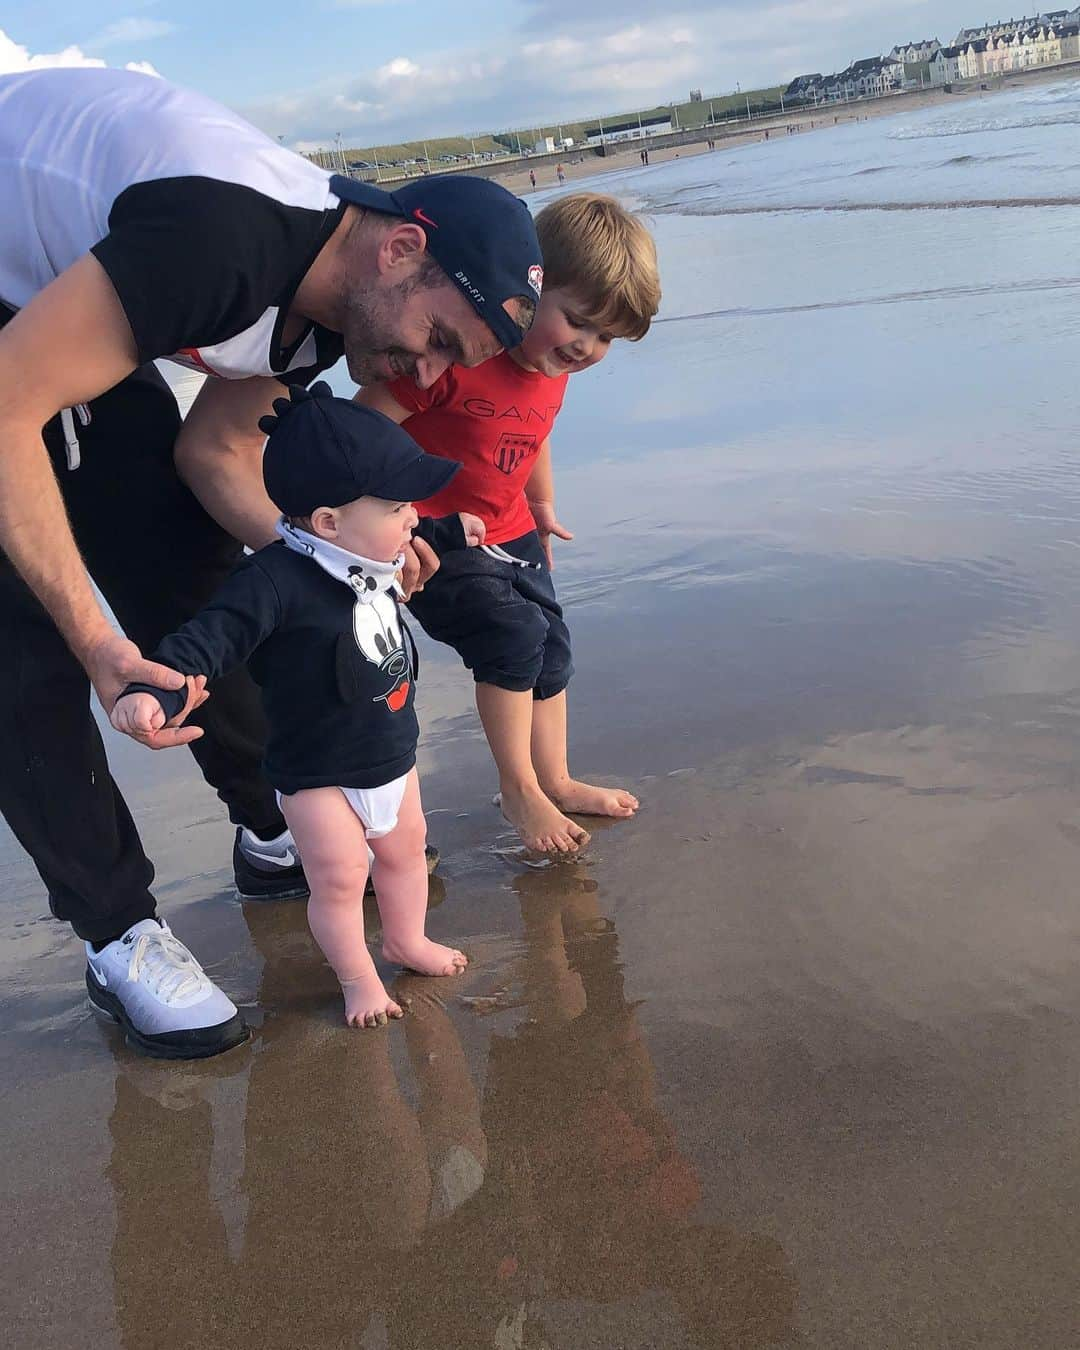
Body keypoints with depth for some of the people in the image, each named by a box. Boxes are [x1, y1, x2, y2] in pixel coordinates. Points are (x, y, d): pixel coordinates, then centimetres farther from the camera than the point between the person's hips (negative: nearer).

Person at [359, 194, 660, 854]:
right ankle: (519, 789, -1)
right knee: (512, 632, -20)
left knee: (551, 644, 10)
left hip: (506, 531, 8)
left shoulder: (554, 365, -3)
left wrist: (544, 508, 29)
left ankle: (556, 781, 28)